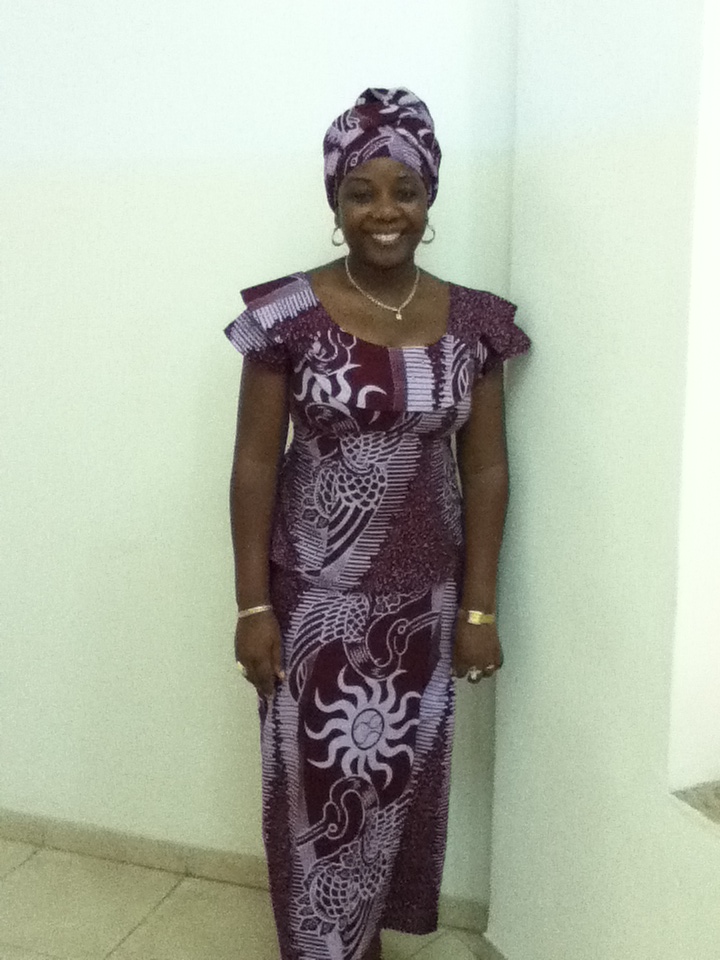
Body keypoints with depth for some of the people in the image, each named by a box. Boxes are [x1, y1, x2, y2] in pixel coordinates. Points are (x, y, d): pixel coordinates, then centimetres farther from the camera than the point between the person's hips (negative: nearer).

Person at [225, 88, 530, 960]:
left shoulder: (472, 324, -1)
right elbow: (254, 465, -6)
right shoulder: (288, 315, -8)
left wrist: (479, 607, 0)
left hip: (423, 601, 3)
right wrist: (252, 605, -8)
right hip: (313, 596, -2)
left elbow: (486, 471, 2)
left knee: (399, 780, 14)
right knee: (318, 781, 9)